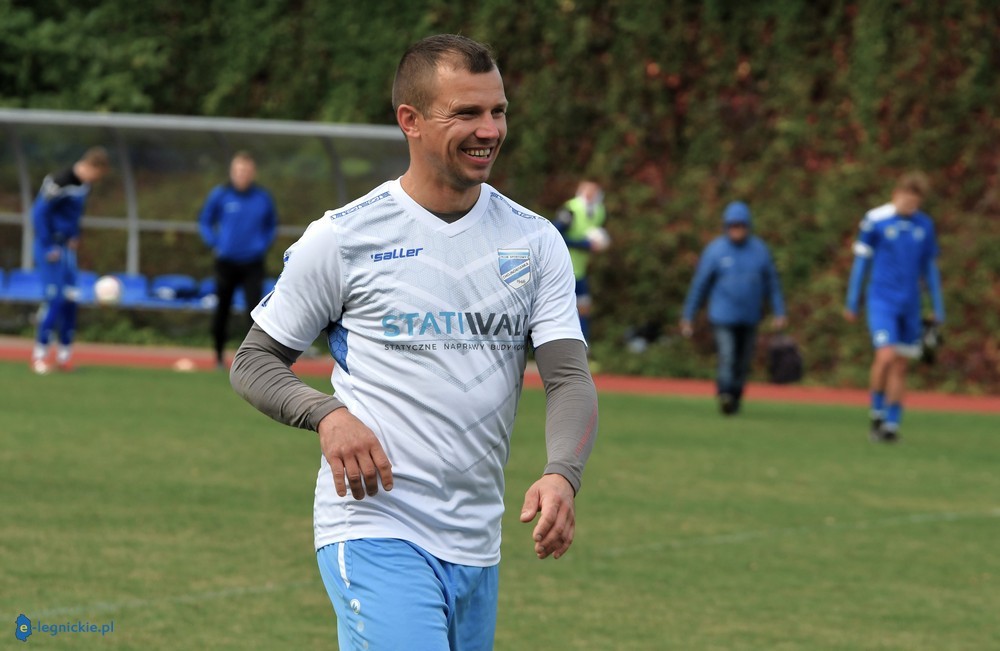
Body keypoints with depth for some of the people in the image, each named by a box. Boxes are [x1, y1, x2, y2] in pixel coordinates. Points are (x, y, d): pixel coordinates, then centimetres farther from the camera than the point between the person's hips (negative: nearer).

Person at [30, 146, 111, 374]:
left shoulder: (85, 185, 5)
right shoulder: (60, 182, -20)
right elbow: (39, 212, -20)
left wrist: (74, 238, 9)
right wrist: (48, 248, -17)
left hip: (67, 247, 8)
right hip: (51, 246, -8)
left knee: (70, 299, 7)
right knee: (54, 298, -11)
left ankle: (65, 353, 15)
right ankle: (40, 353, -4)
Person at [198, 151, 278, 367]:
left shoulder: (263, 198, 1)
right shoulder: (220, 195, -3)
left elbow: (272, 225, 15)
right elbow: (205, 221, 9)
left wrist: (263, 246, 2)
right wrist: (215, 244, -2)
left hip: (253, 264, 0)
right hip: (226, 262, 0)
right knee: (222, 309, 7)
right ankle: (219, 354, 22)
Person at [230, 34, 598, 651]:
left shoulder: (535, 241, 7)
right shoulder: (342, 238, -3)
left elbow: (571, 376, 0)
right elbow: (254, 362, 4)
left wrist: (562, 475, -21)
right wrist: (326, 414, -17)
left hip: (478, 547, 5)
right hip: (374, 529, -5)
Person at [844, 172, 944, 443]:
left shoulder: (924, 225, 8)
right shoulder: (875, 220, -4)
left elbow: (930, 267, 15)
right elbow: (861, 261, 2)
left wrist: (938, 308, 14)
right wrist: (852, 303, 4)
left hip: (910, 305, 4)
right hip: (882, 300, -4)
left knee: (900, 366, 4)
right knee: (886, 357, -18)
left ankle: (892, 424, 12)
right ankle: (877, 414, 0)